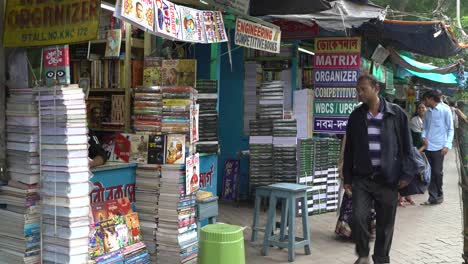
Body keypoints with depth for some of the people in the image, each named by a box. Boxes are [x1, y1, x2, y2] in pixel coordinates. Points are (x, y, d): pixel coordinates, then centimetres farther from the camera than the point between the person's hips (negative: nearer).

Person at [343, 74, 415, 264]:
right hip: (362, 177, 1)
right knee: (358, 217, -10)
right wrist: (347, 177, 9)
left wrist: (406, 174, -4)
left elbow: (406, 146, 1)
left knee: (385, 223, 7)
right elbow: (349, 148, 10)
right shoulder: (356, 116, 4)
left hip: (387, 179, -1)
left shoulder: (396, 113, -2)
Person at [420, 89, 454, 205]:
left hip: (439, 147, -5)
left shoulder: (445, 110, -5)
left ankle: (439, 195, 21)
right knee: (430, 173, 6)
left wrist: (447, 145, -13)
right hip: (428, 147, 5)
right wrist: (423, 136, -5)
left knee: (437, 172, 2)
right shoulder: (427, 113, 12)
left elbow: (450, 129, -5)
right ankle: (432, 197, 12)